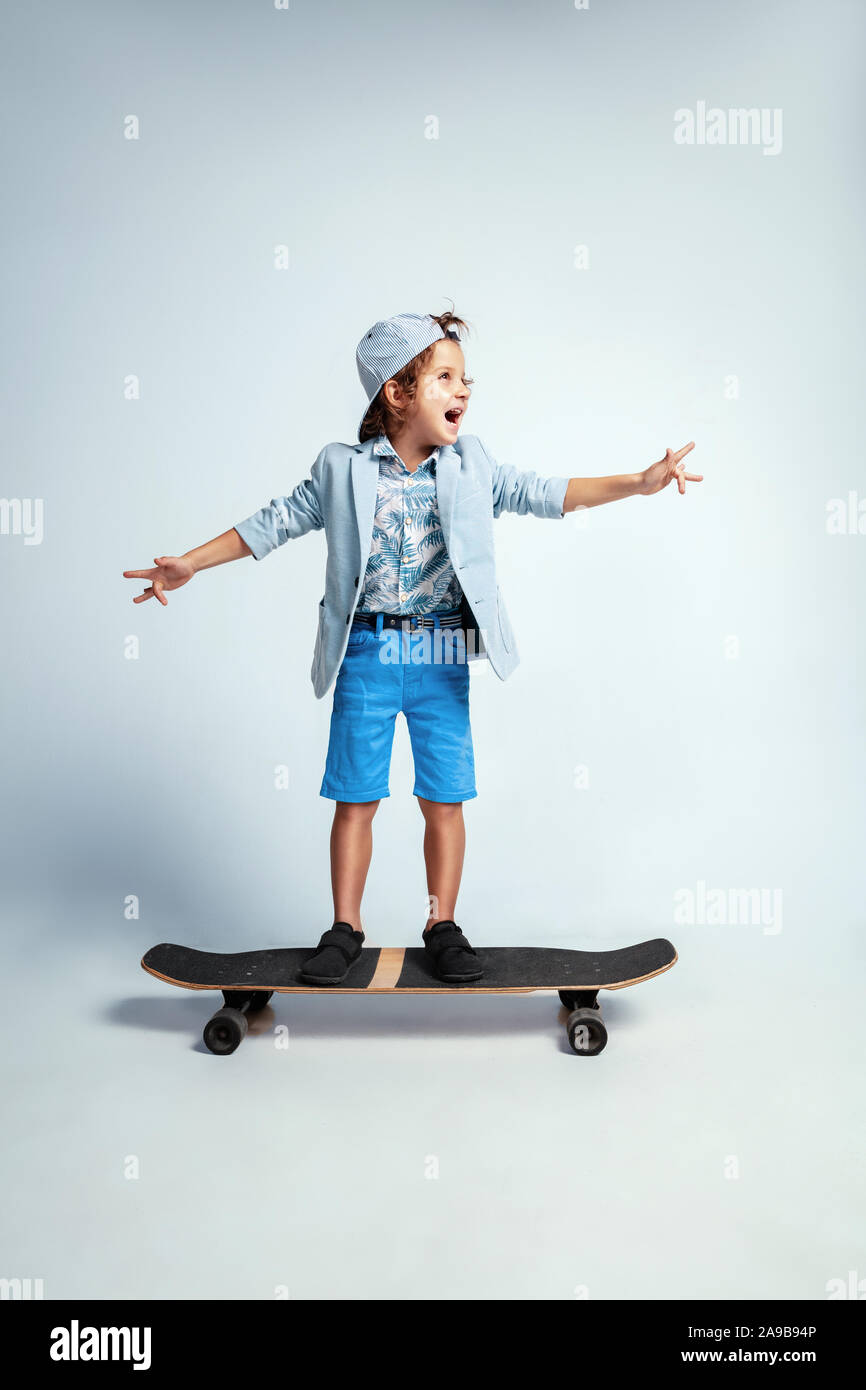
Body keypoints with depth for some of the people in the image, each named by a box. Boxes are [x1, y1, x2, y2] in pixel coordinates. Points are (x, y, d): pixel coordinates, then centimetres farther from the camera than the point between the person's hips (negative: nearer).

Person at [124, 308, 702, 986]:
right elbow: (276, 523, 7)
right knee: (356, 797, 5)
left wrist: (640, 481, -1)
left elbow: (541, 493, 6)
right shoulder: (341, 469, 1)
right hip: (367, 653, -1)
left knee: (445, 798, 5)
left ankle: (443, 927, 21)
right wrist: (189, 564, 5)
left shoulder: (473, 464, 6)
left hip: (442, 656, 2)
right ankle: (346, 929, 20)